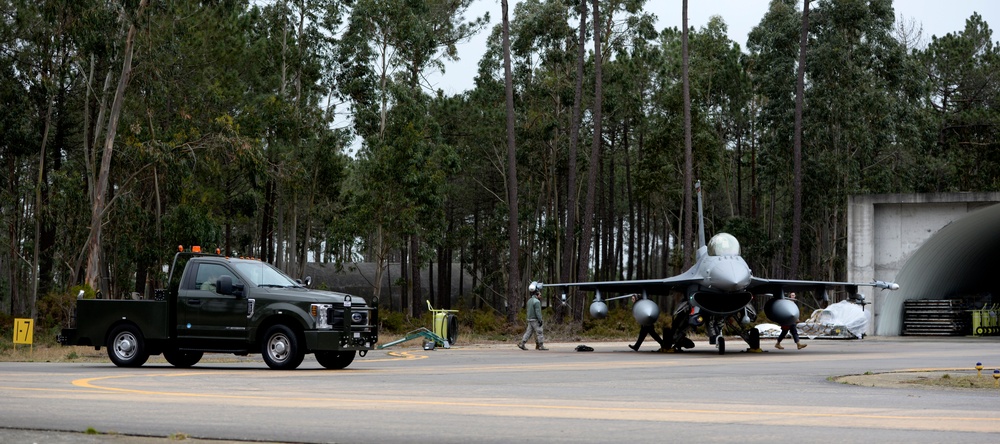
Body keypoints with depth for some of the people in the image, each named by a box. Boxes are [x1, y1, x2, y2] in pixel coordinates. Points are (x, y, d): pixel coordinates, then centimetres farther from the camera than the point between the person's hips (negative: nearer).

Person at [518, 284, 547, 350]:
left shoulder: (529, 300, 12)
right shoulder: (536, 301, -17)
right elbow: (538, 312, -21)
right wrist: (540, 320, -18)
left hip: (530, 320, 9)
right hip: (535, 320, -8)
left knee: (528, 332, 8)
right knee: (539, 332, -2)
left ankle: (521, 344, 1)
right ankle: (541, 346, 1)